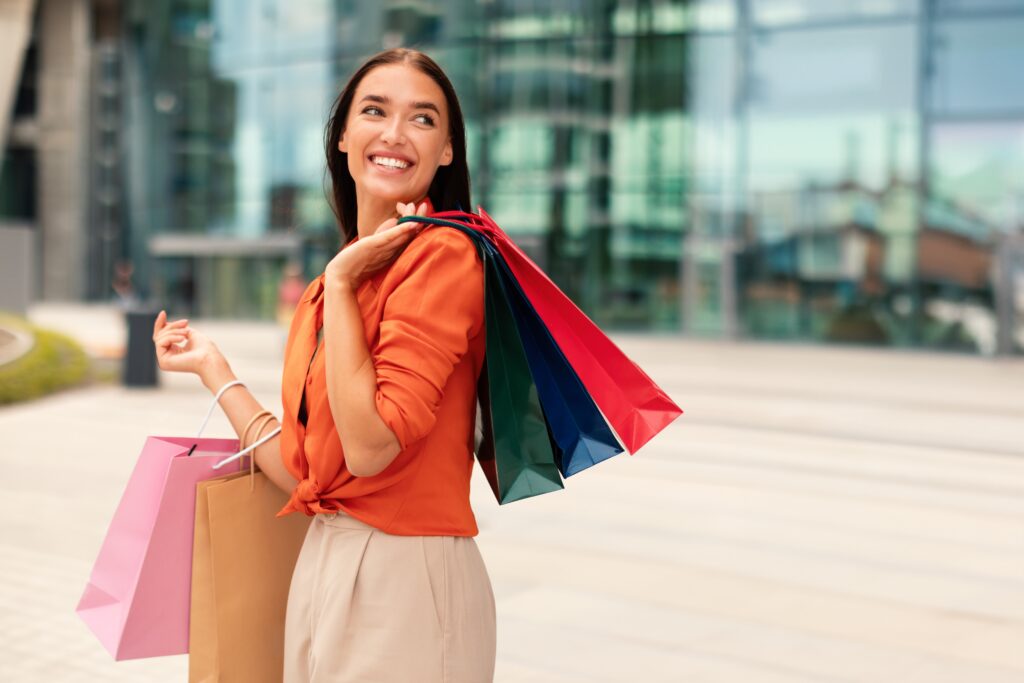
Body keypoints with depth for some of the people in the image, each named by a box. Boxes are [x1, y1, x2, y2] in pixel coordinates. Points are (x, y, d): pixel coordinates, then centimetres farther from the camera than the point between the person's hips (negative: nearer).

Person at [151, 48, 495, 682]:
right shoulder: (326, 294, 9)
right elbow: (300, 471, 5)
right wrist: (210, 366, 15)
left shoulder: (443, 254, -14)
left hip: (405, 582, -7)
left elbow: (370, 446, -21)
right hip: (322, 568, 7)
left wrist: (339, 282, -15)